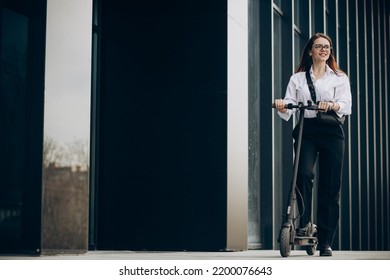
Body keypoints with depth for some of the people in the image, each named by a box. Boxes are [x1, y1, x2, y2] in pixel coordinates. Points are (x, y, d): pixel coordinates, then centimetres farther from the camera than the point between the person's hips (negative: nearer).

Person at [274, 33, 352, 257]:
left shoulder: (340, 78, 13)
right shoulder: (298, 78, 15)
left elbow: (346, 105, -2)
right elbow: (289, 106, 4)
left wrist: (332, 105, -24)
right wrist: (282, 107, -20)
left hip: (331, 131, 0)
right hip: (306, 131, 0)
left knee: (331, 187, -1)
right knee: (304, 173, -28)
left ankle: (326, 242, 5)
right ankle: (305, 221, -12)